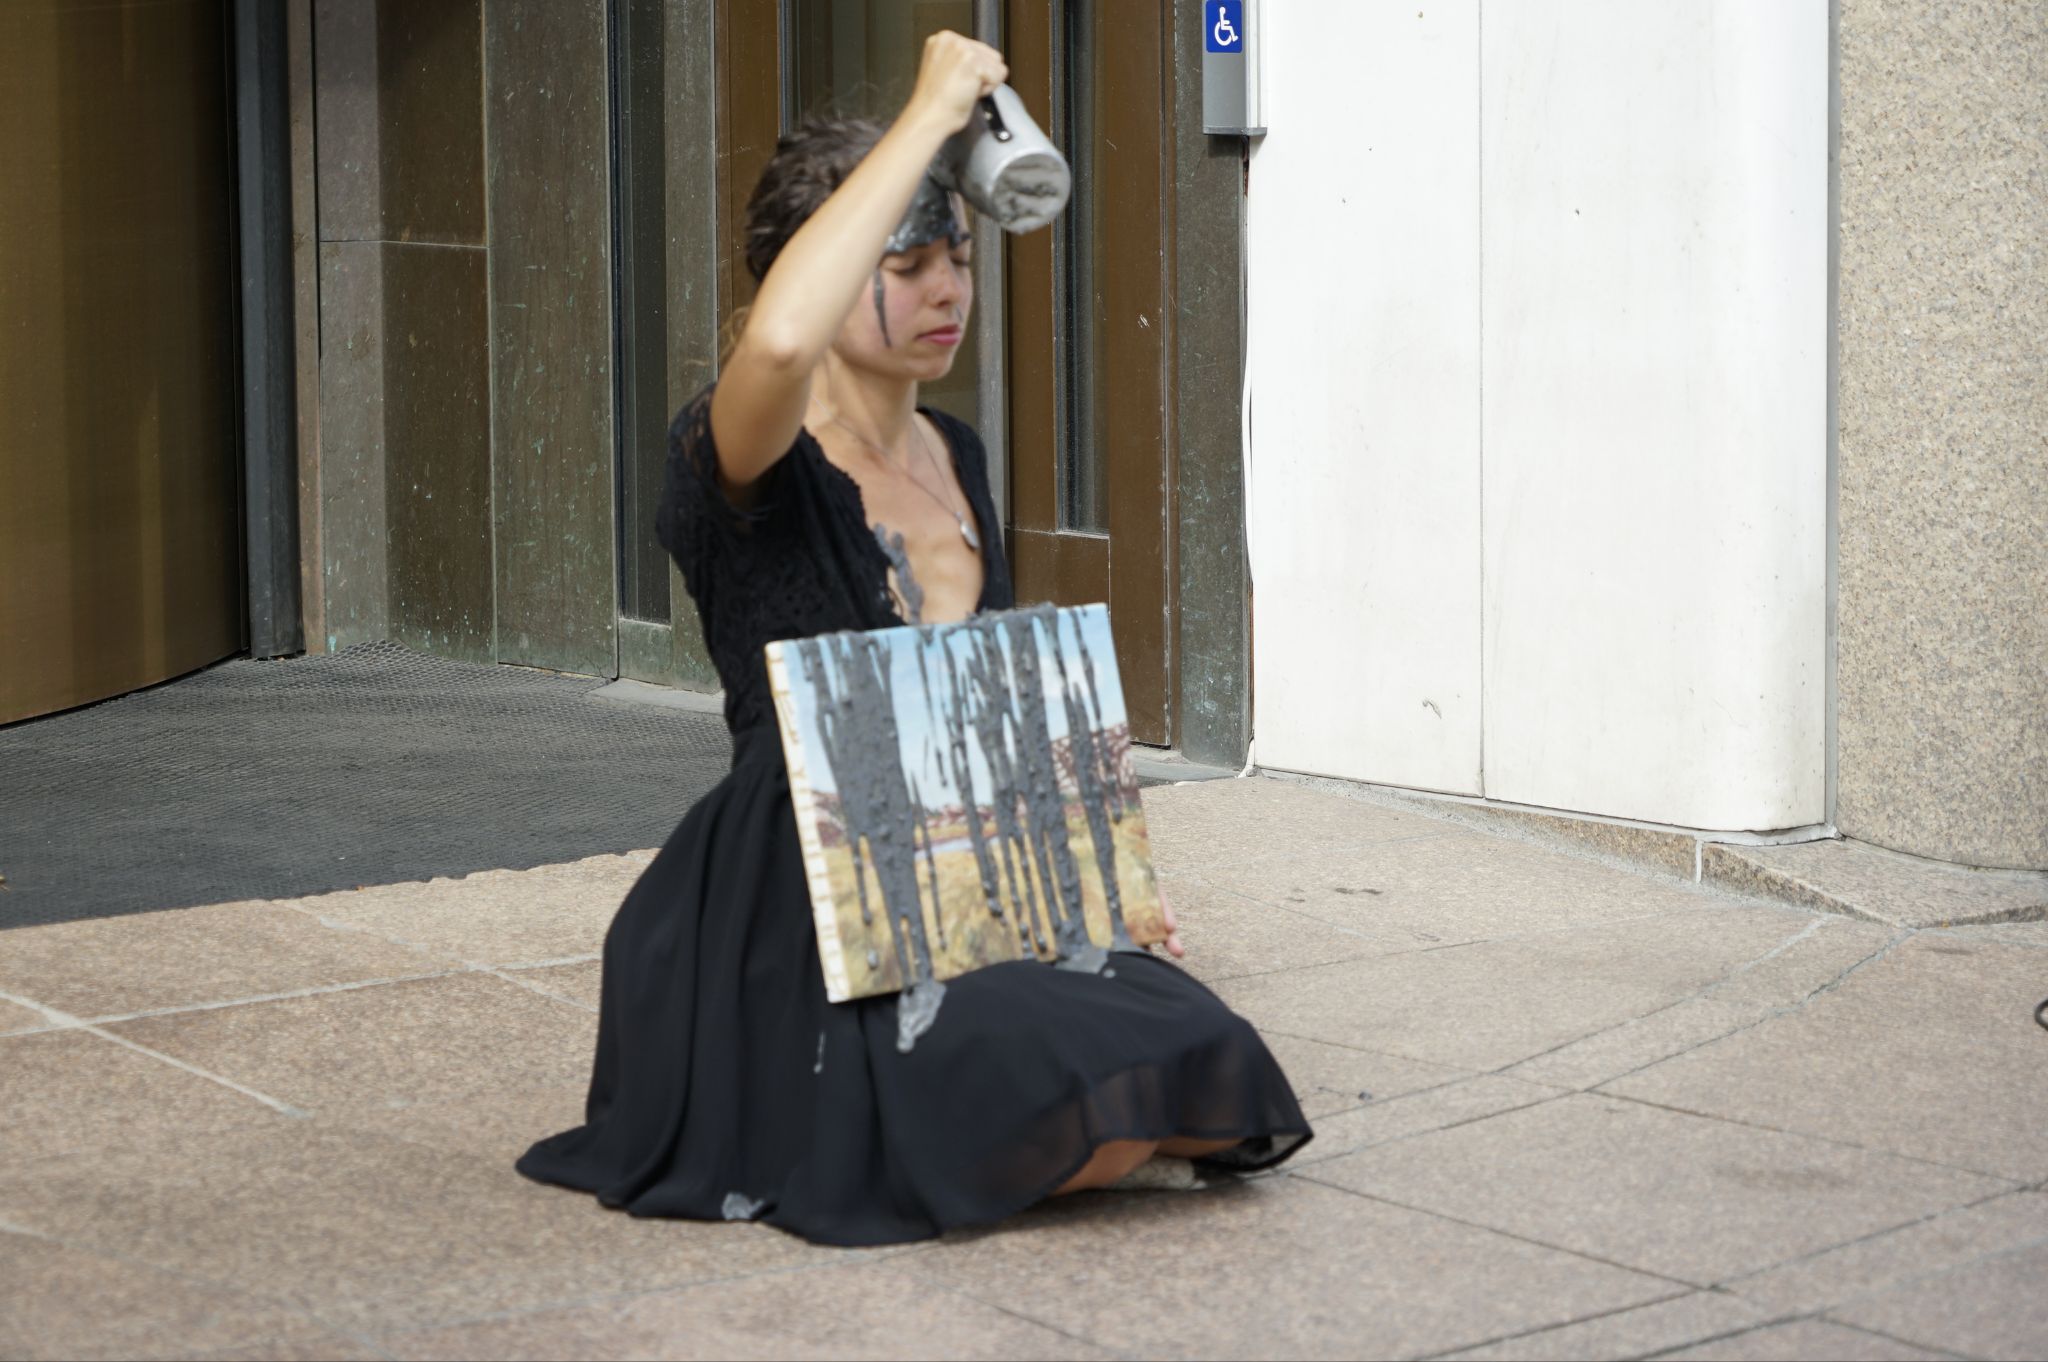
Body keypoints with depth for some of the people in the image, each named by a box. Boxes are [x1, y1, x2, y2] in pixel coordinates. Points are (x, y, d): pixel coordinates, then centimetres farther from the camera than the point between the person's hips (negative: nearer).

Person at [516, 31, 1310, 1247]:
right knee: (1090, 1113, -28)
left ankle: (895, 1118, 10)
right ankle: (815, 1135, 2)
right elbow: (778, 342, -37)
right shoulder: (741, 463, -11)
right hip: (805, 922, -8)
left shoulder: (958, 457, 15)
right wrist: (931, 115, -29)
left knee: (1206, 1092, -15)